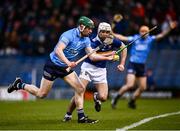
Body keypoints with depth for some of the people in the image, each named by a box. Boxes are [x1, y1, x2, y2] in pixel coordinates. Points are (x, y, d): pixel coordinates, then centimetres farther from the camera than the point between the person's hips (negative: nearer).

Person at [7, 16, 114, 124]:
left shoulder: (86, 40, -1)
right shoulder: (69, 35, -25)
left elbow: (92, 56, 0)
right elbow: (58, 50, -36)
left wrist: (108, 58, -10)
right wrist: (68, 63, -47)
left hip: (66, 67, 7)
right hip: (53, 65, -7)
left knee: (80, 88, -6)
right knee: (42, 94, 0)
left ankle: (81, 117, 3)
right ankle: (20, 85, 23)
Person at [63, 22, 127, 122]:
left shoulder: (112, 41, -5)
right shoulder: (93, 42, -18)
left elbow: (124, 47, 12)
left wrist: (122, 64, 7)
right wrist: (110, 53, -28)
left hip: (101, 70, 3)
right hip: (88, 67, -3)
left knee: (103, 98, -9)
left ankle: (96, 97, 30)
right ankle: (68, 115, -1)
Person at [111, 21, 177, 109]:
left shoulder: (150, 39, 2)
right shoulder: (134, 38, -4)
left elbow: (161, 35, -4)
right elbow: (122, 38, -7)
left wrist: (170, 28, -16)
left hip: (142, 66, 4)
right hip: (133, 64, -4)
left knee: (142, 87, 6)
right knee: (129, 85, -17)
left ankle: (132, 101, 26)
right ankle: (115, 98, 0)